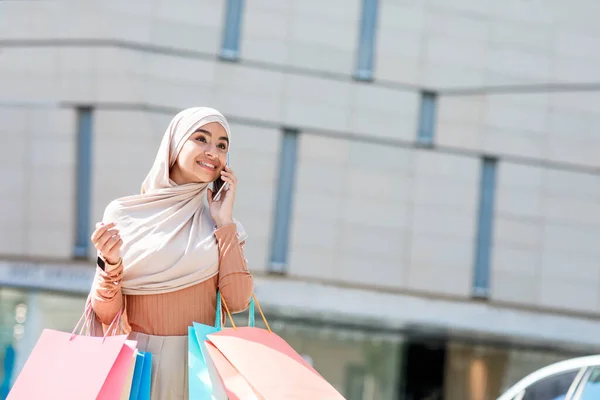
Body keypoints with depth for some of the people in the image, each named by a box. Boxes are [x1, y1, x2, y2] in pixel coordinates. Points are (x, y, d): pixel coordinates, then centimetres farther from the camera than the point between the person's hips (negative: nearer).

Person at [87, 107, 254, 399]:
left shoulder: (223, 227, 8)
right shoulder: (124, 214, 0)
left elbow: (238, 301, -6)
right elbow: (107, 314, -2)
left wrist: (224, 223, -4)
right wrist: (111, 264, -20)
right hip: (138, 362, -2)